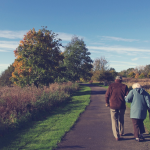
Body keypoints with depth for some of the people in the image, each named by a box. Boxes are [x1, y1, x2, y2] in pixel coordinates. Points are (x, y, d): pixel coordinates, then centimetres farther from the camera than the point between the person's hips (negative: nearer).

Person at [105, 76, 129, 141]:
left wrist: (107, 102, 14)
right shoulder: (124, 86, 1)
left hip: (113, 106, -2)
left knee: (114, 120, 5)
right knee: (121, 119, 21)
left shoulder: (111, 85, -1)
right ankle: (121, 132, 36)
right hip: (122, 106, 2)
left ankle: (117, 136, 0)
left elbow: (107, 95, -1)